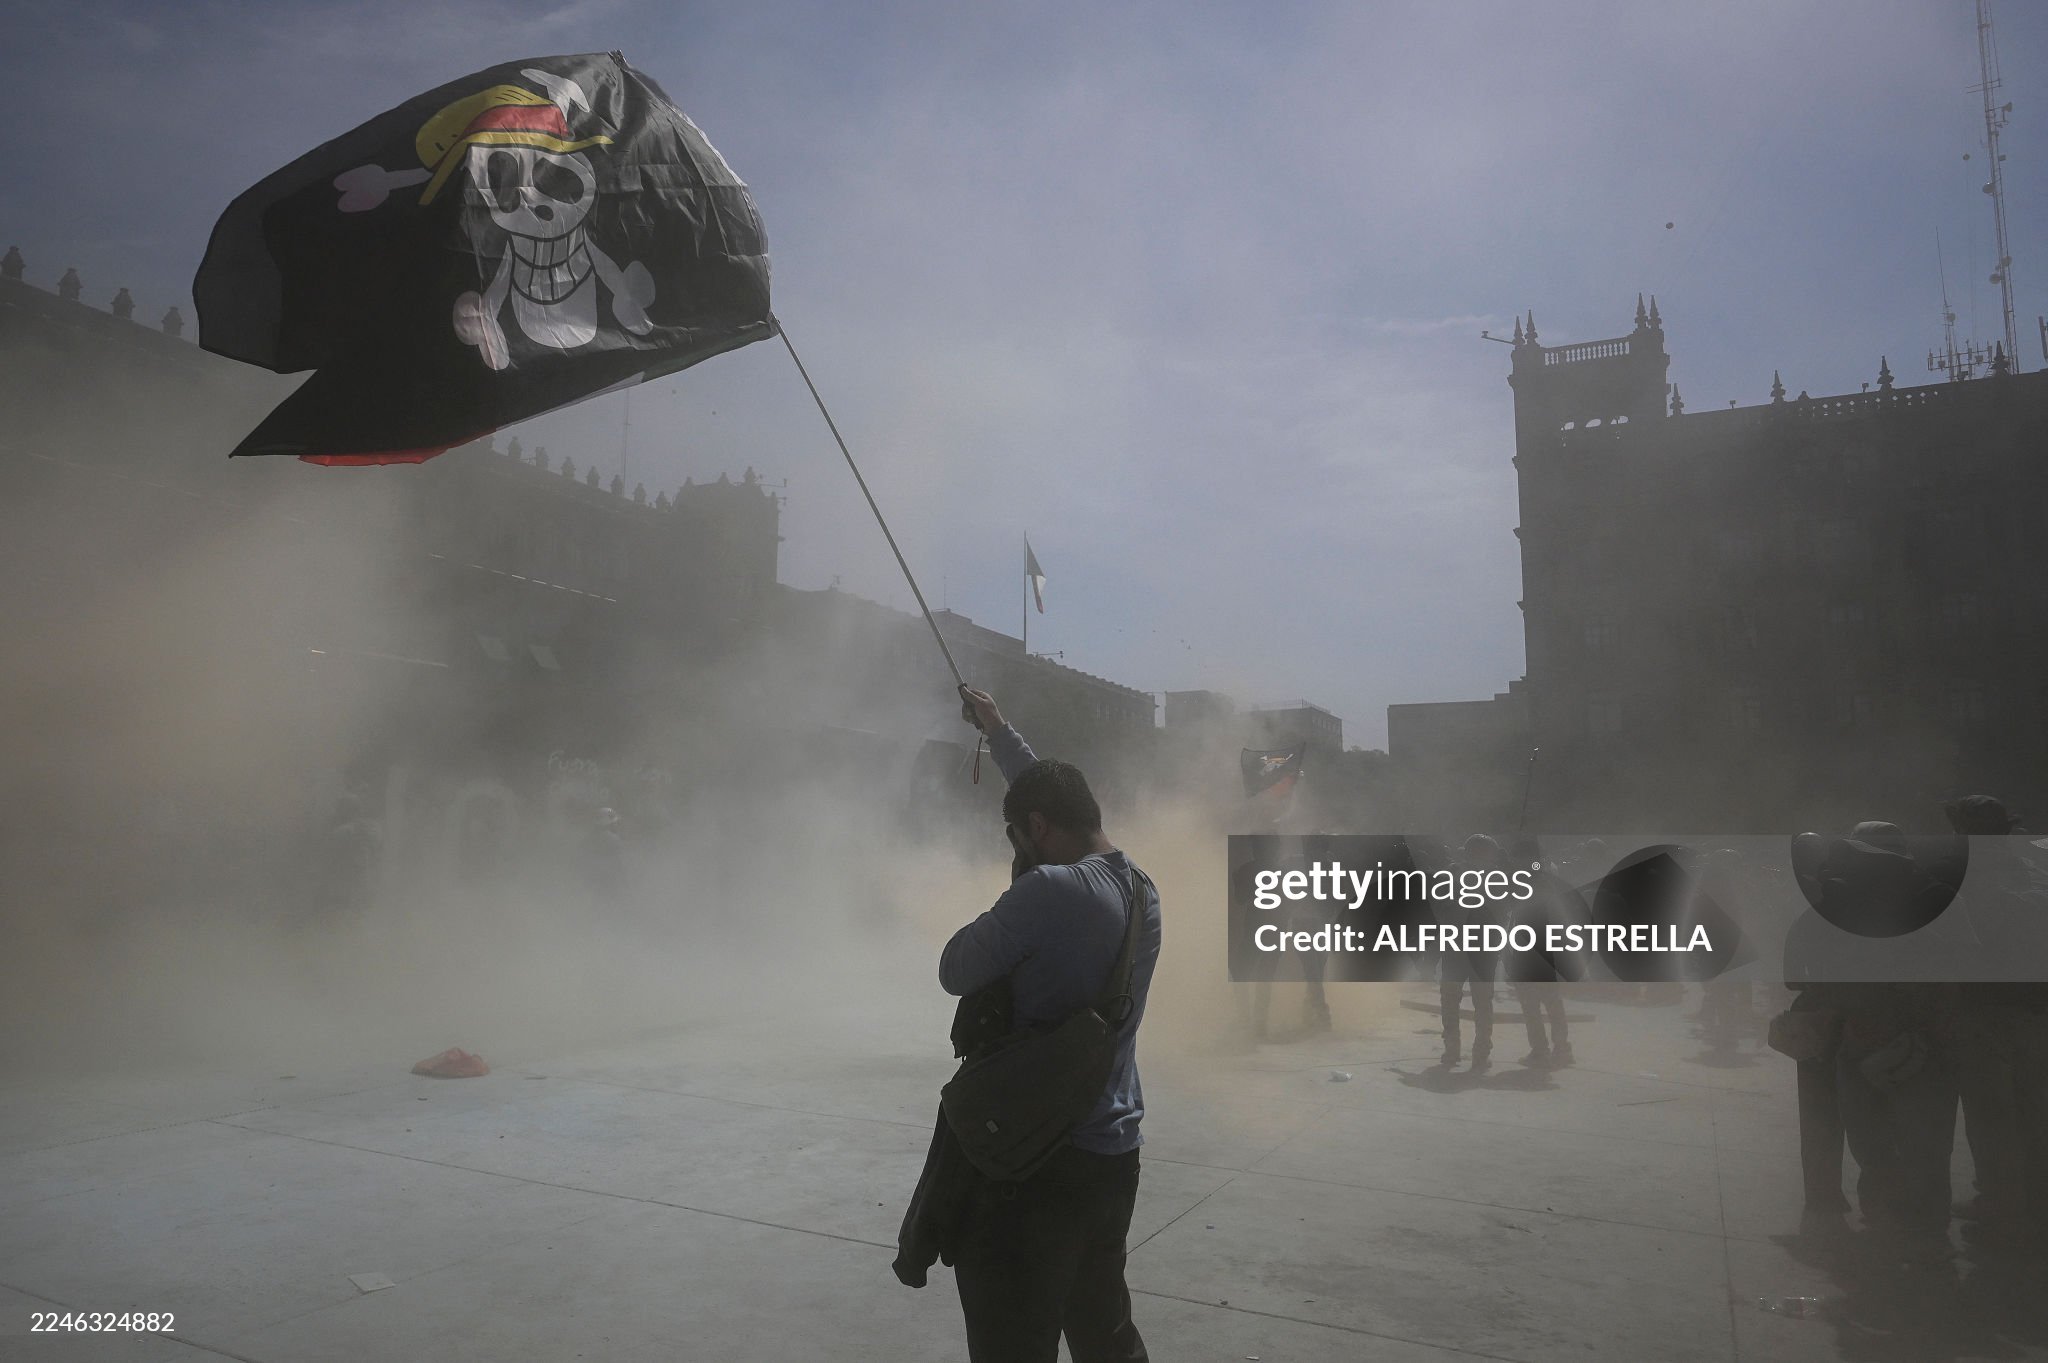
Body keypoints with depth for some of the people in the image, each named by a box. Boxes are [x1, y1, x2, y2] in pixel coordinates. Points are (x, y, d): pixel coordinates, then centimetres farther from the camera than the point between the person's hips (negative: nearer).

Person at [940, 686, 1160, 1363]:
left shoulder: (1048, 889, -20)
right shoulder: (1141, 888, 6)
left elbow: (955, 971, -9)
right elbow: (1057, 796, 19)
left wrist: (1013, 894, 4)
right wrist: (999, 731, 32)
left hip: (1033, 1160, -8)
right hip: (1114, 1155, 9)